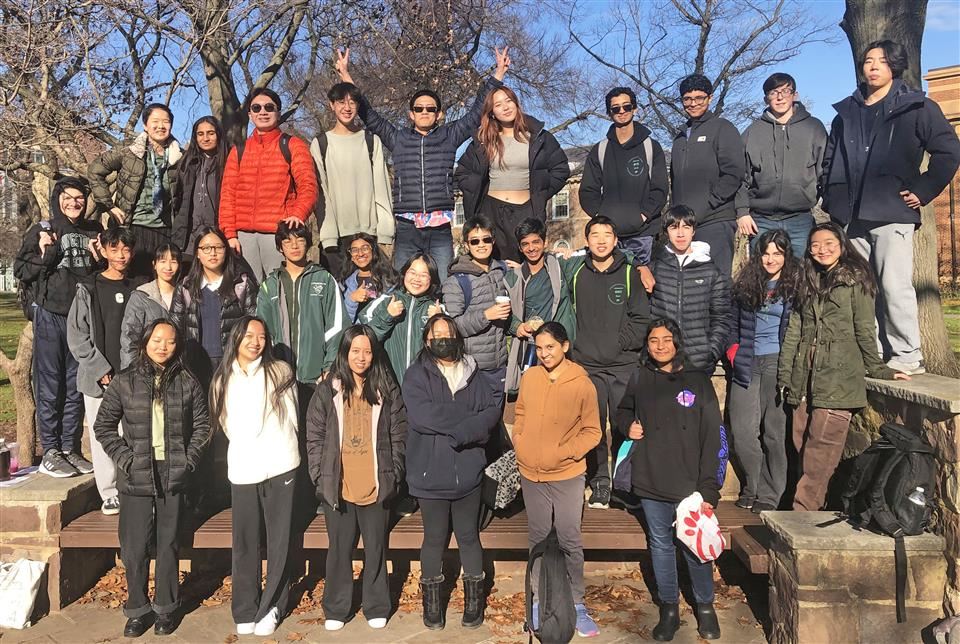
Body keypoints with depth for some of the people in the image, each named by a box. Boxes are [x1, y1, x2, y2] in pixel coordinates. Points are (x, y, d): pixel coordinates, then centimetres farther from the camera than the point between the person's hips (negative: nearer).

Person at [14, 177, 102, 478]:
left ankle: (70, 448, 19)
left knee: (76, 387, 10)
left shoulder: (94, 231, 11)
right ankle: (50, 453, 7)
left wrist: (100, 259, 0)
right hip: (51, 316, -4)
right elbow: (20, 270, -1)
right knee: (50, 387, 0)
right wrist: (43, 254, -17)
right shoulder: (42, 230, 1)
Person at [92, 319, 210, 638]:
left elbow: (202, 426, 5)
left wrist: (188, 460, -5)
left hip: (173, 477, 0)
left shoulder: (188, 384, 1)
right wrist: (124, 458, -6)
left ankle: (165, 608, 25)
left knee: (168, 545, 10)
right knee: (135, 548, 5)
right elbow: (103, 426, 3)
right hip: (136, 479, 0)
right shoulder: (124, 383, 0)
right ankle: (137, 609, 22)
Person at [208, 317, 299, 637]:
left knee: (279, 541, 4)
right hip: (242, 470, 2)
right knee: (244, 543, 5)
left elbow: (292, 417, 4)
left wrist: (281, 449, 5)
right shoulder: (223, 379, 9)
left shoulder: (280, 372, 1)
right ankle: (245, 611, 15)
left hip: (280, 467, -2)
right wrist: (246, 450, 12)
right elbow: (226, 424, 16)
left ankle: (271, 607, 15)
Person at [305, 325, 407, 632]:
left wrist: (394, 475, -1)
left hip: (376, 486, 0)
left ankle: (376, 607, 27)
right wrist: (320, 477, -4)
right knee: (340, 549, 11)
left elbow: (398, 437, 4)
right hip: (337, 486, 0)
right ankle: (335, 609, 26)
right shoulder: (327, 390, 1)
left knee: (376, 548, 11)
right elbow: (314, 437, 1)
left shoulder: (387, 390, 3)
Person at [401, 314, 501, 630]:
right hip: (431, 472, -2)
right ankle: (432, 601, 30)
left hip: (467, 471, 2)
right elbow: (422, 415, -20)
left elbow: (493, 411, -4)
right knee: (435, 538, 12)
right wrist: (470, 421, -17)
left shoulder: (471, 373, 5)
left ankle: (474, 598, 32)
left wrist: (460, 432, -19)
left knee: (469, 536, 14)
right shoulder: (416, 375, -5)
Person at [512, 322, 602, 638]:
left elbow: (592, 431, -6)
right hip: (531, 473, 3)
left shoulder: (582, 384, -13)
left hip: (567, 475, -3)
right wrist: (518, 439, -1)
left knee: (570, 541, 6)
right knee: (538, 538, 15)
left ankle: (576, 603, 21)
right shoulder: (529, 377, -2)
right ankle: (540, 599, 29)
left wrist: (567, 453, -17)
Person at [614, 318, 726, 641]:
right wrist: (628, 426, 0)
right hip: (650, 482, 2)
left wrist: (709, 488, -10)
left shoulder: (698, 381, -3)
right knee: (660, 545, 12)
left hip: (689, 483, -2)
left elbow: (714, 438, -5)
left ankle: (705, 606, 29)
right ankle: (669, 609, 28)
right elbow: (623, 410, 24)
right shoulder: (639, 378, 5)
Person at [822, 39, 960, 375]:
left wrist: (923, 191, -4)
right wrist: (833, 199, 11)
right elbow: (830, 159, 22)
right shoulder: (848, 111, 18)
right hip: (853, 216, 5)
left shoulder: (916, 106, 4)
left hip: (892, 212, -4)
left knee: (894, 285, -10)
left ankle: (907, 357, -2)